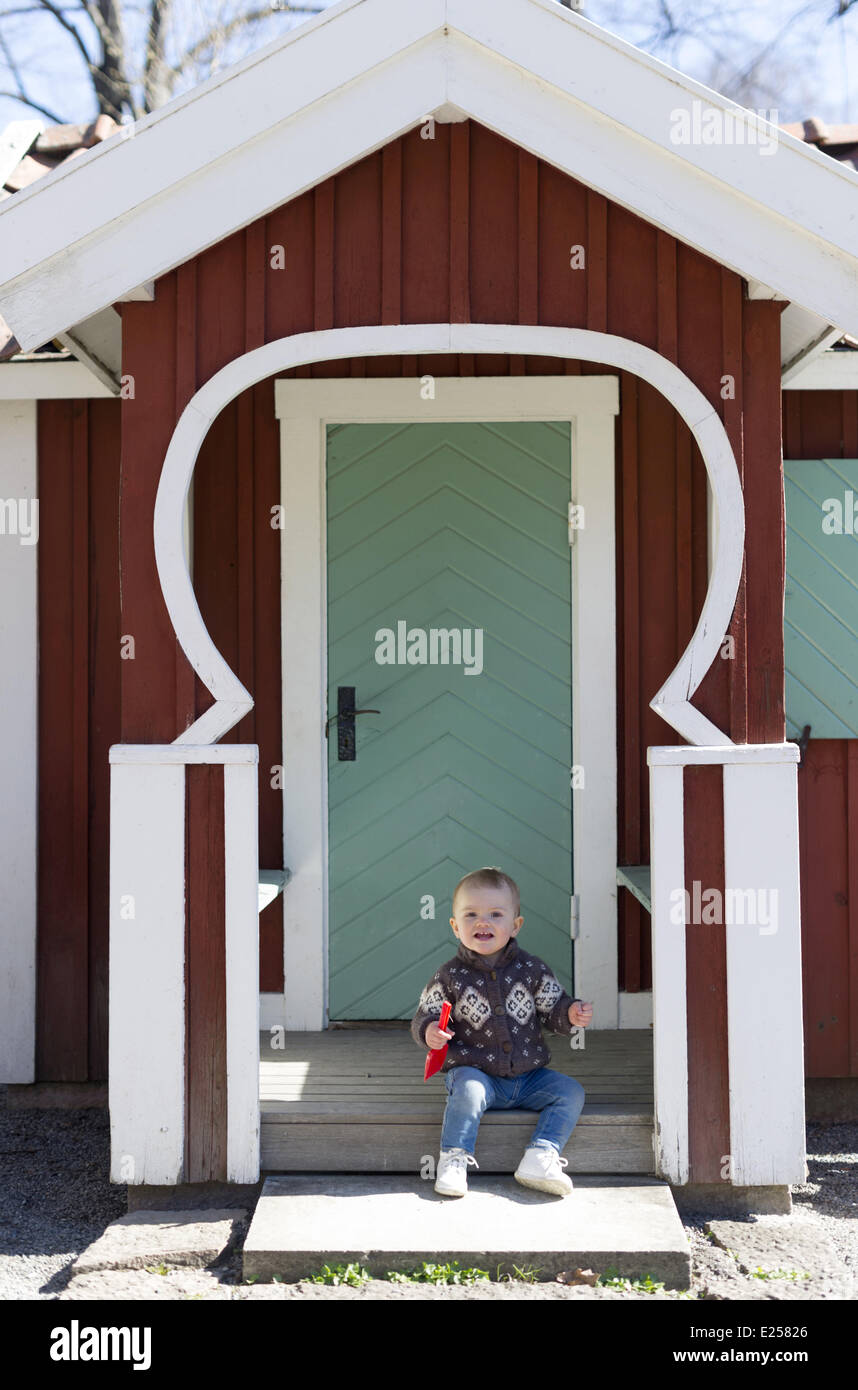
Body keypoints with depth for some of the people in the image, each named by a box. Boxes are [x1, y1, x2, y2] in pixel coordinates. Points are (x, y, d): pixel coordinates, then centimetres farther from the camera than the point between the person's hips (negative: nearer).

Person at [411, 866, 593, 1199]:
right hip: (474, 1070, -3)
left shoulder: (532, 969, 0)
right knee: (468, 1089, -33)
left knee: (570, 1091, -12)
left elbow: (553, 1010, 7)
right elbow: (423, 1017, -1)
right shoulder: (450, 977, -5)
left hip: (527, 1075, 3)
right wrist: (429, 1031, -24)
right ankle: (453, 1160, -22)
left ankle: (540, 1157, -17)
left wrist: (571, 1014, -15)